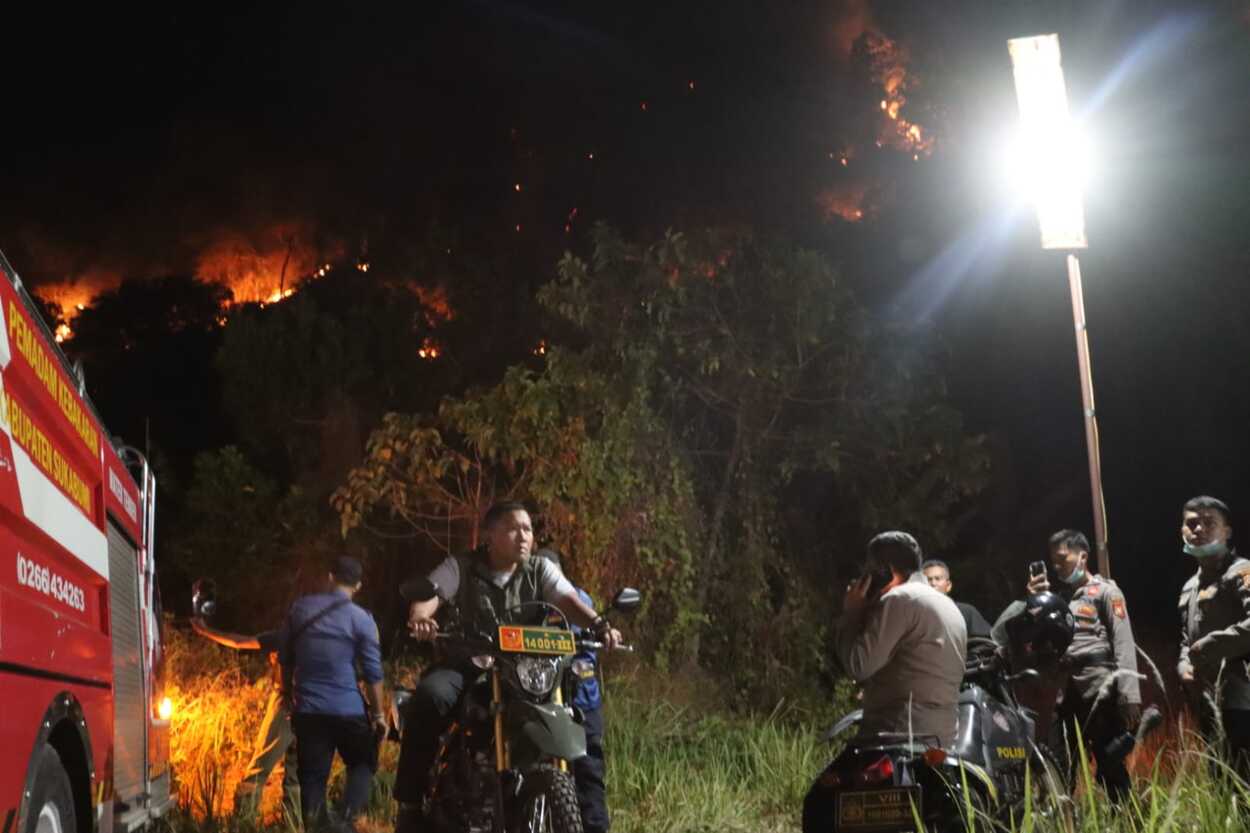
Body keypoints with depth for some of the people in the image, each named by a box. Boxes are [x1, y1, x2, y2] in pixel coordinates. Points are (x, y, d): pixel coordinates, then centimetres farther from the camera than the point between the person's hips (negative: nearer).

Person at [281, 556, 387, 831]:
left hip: (307, 710, 3)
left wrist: (292, 697, 25)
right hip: (348, 710, -3)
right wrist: (378, 713, 2)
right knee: (362, 764, 15)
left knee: (312, 777, 9)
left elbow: (286, 659, 13)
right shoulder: (361, 619, -7)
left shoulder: (300, 608, 4)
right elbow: (373, 673, -7)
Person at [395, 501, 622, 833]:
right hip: (464, 663, -2)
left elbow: (569, 601, -7)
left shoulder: (541, 570, 8)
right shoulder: (460, 567, 2)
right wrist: (419, 618, -37)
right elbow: (427, 596, -12)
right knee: (429, 697, -32)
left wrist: (599, 625, -29)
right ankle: (410, 803, -23)